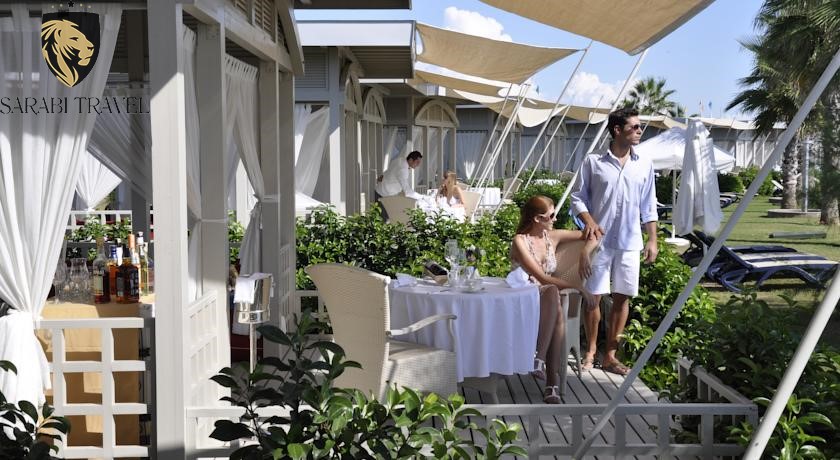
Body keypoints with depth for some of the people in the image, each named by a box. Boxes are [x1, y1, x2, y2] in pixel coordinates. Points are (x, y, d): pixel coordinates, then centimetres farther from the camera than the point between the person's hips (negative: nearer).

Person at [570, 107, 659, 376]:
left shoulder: (645, 165, 7)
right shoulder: (593, 162, -2)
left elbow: (649, 207, 10)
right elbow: (578, 197, 1)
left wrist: (652, 240, 6)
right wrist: (589, 221, -16)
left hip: (630, 243, 3)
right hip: (599, 241, -3)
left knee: (622, 297, 5)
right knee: (594, 297, 2)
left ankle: (610, 356, 15)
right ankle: (590, 352, 18)